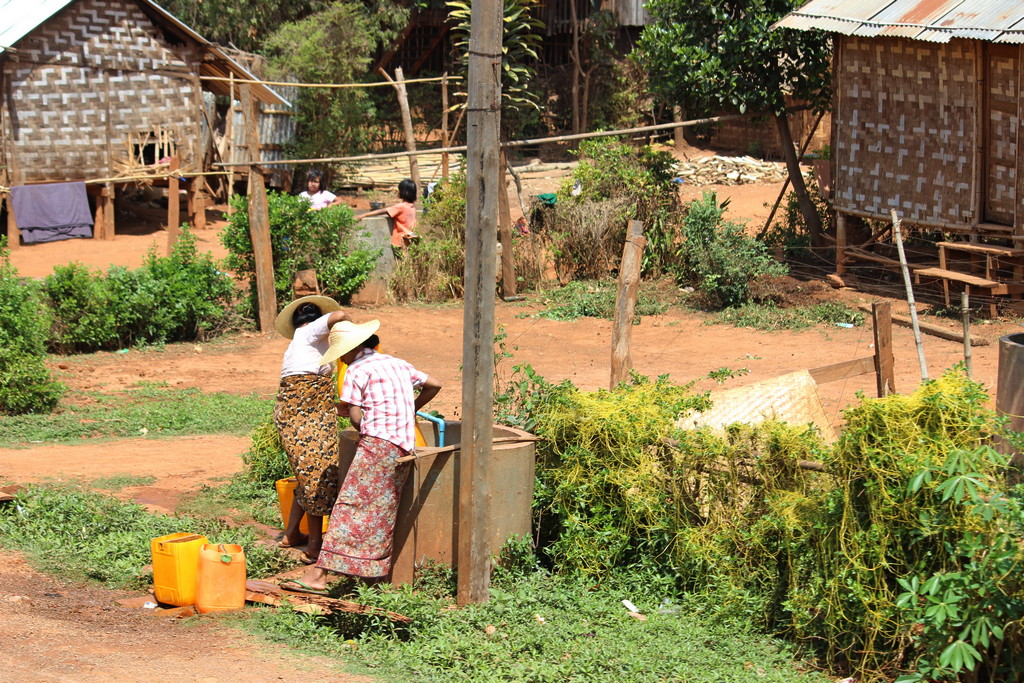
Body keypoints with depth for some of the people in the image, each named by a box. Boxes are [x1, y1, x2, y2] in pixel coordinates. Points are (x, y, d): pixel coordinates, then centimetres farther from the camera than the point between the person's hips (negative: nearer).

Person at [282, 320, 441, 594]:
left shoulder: (357, 370, -3)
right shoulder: (398, 364, 19)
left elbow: (356, 418, -9)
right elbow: (434, 385, 28)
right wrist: (410, 410, 39)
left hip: (377, 444, -8)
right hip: (403, 446, 8)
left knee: (350, 505, -12)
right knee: (378, 513, 10)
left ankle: (319, 574, -18)